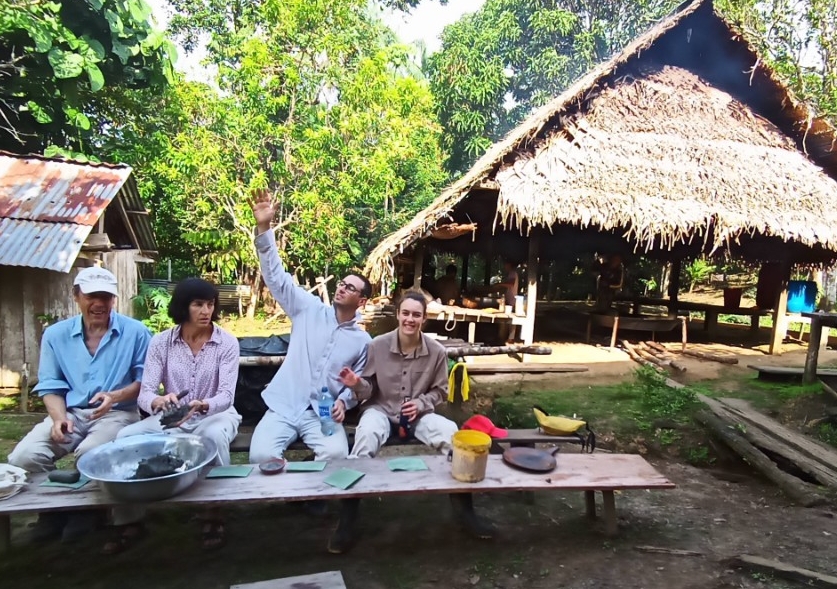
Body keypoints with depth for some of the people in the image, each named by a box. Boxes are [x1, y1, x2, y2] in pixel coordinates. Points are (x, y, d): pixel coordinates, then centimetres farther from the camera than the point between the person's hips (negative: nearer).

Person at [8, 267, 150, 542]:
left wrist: (115, 396, -19)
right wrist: (58, 418, -11)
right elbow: (51, 385, 8)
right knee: (23, 457, -22)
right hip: (71, 413, 4)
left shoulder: (135, 332, -2)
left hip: (117, 413, -3)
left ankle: (85, 508, 2)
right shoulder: (55, 335, 7)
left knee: (88, 455, -33)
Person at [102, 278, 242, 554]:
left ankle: (214, 514, -15)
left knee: (214, 436, -36)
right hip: (171, 418, 3)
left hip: (215, 415, -2)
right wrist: (158, 401, -37)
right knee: (126, 437, -22)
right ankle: (129, 520, -4)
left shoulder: (227, 342, -11)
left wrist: (201, 406, -42)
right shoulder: (161, 342, -5)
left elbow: (226, 395, -20)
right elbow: (144, 393, -12)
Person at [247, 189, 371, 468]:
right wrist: (264, 228, -13)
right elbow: (277, 277, -3)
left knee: (337, 454, -28)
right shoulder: (310, 310, 4)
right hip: (283, 407, 0)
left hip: (323, 414, 0)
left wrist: (343, 402, -13)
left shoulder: (363, 340, 6)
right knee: (261, 456, -24)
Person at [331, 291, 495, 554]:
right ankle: (347, 520, -26)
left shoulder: (437, 351, -9)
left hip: (419, 412, 2)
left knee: (452, 434, -27)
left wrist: (420, 403, -15)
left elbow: (440, 391, 4)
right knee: (366, 436, -36)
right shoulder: (378, 345, -12)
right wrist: (357, 383, -26)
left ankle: (464, 508, -8)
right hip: (381, 409, -1)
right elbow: (370, 388, -3)